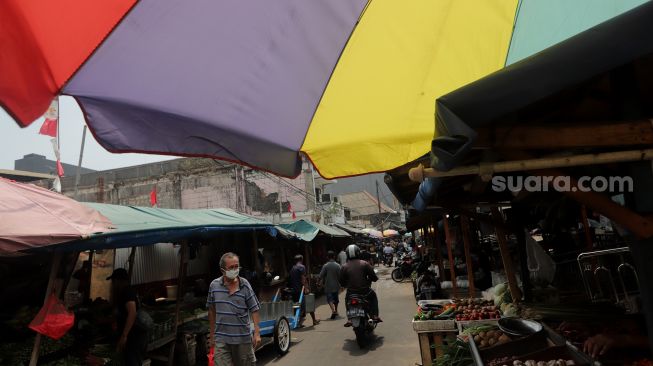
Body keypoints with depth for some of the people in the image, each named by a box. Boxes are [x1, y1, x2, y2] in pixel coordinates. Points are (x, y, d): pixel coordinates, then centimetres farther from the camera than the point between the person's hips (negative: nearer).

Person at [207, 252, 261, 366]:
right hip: (221, 339, 0)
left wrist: (257, 333, -11)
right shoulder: (214, 285, -1)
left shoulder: (245, 285, -6)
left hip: (243, 338, 0)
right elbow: (212, 311, 9)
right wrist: (211, 335, 13)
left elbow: (254, 310, -4)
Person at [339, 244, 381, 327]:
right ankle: (375, 316, 21)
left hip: (351, 293, 1)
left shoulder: (344, 267, -3)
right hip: (365, 291, -1)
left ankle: (349, 319, 21)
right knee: (373, 296, 30)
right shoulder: (364, 264, -6)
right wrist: (369, 280, 19)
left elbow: (342, 282, 4)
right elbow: (374, 277, -3)